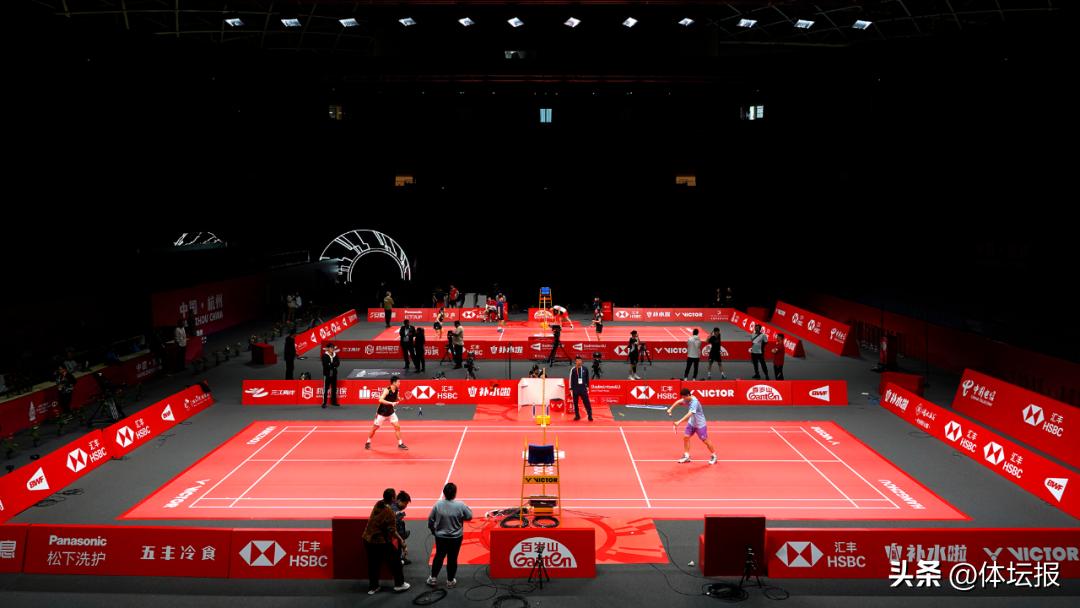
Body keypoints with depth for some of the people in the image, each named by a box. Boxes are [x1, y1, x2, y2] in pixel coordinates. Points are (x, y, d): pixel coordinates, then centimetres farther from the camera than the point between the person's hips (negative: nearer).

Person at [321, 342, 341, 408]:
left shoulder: (335, 355, 9)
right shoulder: (324, 356, -6)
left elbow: (338, 363, -2)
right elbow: (325, 365, -16)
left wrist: (331, 364, -18)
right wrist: (333, 365, -13)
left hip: (334, 373, 5)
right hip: (327, 374, -5)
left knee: (334, 388, 11)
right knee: (326, 388, -5)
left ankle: (334, 402, 22)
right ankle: (324, 403, -3)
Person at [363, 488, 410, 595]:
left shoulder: (378, 504, -2)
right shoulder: (389, 512, -22)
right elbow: (392, 531, -21)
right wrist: (402, 541, -12)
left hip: (368, 539, 7)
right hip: (381, 542, -7)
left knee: (373, 564, 19)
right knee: (395, 561, 12)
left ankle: (372, 587, 27)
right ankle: (399, 584, 23)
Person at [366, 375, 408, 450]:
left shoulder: (397, 390, -5)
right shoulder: (387, 390, -24)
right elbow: (380, 400, -36)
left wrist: (399, 399, -10)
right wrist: (391, 403, -42)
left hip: (391, 412, 5)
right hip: (382, 413, -5)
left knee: (397, 426, -3)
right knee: (375, 428, 7)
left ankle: (400, 444, 5)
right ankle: (368, 442, 27)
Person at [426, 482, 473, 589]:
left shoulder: (438, 505, -14)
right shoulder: (460, 506, -20)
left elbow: (430, 519, -4)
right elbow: (469, 517, -7)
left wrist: (433, 530, 13)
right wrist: (467, 508, 10)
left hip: (440, 537, 2)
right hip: (455, 538, -2)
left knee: (439, 556, 20)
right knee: (452, 558, 12)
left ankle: (433, 578, 29)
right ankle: (450, 581, 24)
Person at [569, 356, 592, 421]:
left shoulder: (585, 369, 4)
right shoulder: (573, 369, -2)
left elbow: (587, 378, 13)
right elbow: (571, 379, 0)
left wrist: (587, 386, 10)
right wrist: (571, 389, -2)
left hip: (583, 388, 1)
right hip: (575, 388, -1)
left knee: (587, 402, -5)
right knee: (575, 403, 5)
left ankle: (590, 416, -2)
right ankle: (577, 416, 17)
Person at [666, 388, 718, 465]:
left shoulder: (694, 402, -33)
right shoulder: (687, 399, -8)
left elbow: (689, 414, -42)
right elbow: (678, 401, 8)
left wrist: (679, 422, -48)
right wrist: (670, 409, -2)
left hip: (700, 424, -8)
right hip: (691, 423, 8)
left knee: (705, 440, 3)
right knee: (686, 437, 1)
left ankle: (714, 456, 21)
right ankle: (686, 456, 11)